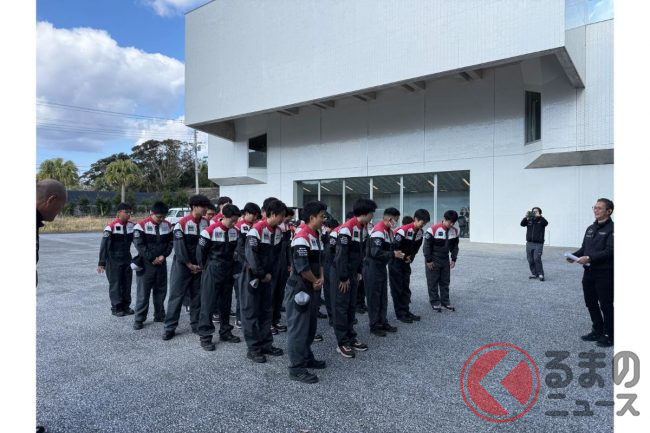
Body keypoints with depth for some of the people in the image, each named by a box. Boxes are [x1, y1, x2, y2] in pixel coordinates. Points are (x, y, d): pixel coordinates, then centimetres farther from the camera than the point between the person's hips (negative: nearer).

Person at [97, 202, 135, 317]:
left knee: (127, 283, 10)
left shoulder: (132, 226, 0)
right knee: (115, 284, 2)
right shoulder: (111, 226, -15)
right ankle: (116, 308, 13)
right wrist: (101, 263, -17)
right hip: (114, 261, -5)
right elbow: (104, 245, -15)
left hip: (127, 259, 5)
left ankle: (126, 306, 22)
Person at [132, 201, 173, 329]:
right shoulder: (141, 226, -10)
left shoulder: (168, 225, 4)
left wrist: (163, 255, -8)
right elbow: (139, 245, -13)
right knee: (143, 292, -1)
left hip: (161, 262, 4)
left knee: (161, 290, 11)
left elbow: (170, 242, 7)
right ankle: (139, 319, 7)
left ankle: (159, 315, 23)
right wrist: (152, 258, -14)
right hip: (146, 263, -4)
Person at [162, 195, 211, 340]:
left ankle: (196, 324, 20)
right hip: (182, 265, -4)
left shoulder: (207, 223, 2)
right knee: (176, 295, 0)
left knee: (197, 295, 9)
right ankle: (170, 327, 7)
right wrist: (189, 265, -12)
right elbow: (179, 247, -13)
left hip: (199, 265, 4)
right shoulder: (182, 224, -12)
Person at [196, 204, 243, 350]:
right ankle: (205, 336, 6)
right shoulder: (210, 231, -15)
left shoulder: (235, 231, 3)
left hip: (228, 272, 6)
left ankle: (225, 332, 26)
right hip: (212, 272, -6)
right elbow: (201, 251, -6)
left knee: (226, 303, 14)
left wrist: (231, 266, 10)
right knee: (208, 303, -1)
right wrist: (206, 268, 1)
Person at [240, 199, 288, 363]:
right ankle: (253, 349, 8)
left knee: (267, 310, 12)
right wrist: (262, 274, -15)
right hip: (253, 275, -7)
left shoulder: (278, 232, 3)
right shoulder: (257, 229, -19)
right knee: (251, 312, 1)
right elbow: (251, 255, -22)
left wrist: (270, 273, -1)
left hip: (267, 276, 7)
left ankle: (266, 344, 22)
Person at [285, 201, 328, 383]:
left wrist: (321, 278, -2)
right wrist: (315, 281, -9)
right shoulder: (301, 238, -20)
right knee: (299, 328, -1)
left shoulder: (316, 236, 11)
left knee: (310, 326, 18)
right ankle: (297, 368, 8)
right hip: (300, 289, -10)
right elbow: (302, 267, -25)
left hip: (313, 288, 10)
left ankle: (307, 358, 33)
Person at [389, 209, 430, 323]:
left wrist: (410, 257, 0)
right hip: (396, 262, -8)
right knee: (397, 288, -1)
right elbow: (395, 246, -24)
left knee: (406, 287, 12)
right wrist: (404, 257, -12)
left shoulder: (420, 232, 0)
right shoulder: (404, 230, -25)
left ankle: (406, 311, 20)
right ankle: (400, 314, 5)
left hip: (406, 262, 8)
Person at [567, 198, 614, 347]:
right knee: (591, 303, 14)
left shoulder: (611, 228, -11)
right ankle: (597, 331, 29)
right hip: (589, 272, 7)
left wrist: (589, 258, -26)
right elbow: (584, 248, 16)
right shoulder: (590, 228, 13)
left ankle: (609, 336, 17)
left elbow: (610, 251, -20)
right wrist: (574, 256, -2)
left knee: (606, 305, 3)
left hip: (605, 273, -7)